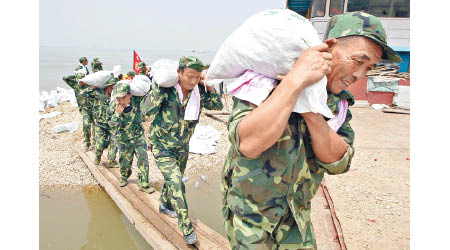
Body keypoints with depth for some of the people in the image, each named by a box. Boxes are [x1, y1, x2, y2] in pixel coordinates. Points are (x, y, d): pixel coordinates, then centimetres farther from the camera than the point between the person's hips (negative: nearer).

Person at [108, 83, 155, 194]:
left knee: (143, 159, -5)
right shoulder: (114, 107, -16)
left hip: (139, 136, 0)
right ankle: (124, 178, 44)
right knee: (125, 160, 15)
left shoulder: (136, 100, -15)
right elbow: (113, 126, -21)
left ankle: (144, 184, 6)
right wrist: (117, 113, -35)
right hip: (124, 140, 0)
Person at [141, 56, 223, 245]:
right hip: (162, 145, -5)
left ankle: (165, 205, 52)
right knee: (175, 183, -15)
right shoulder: (166, 88, -22)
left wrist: (209, 86, -16)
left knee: (173, 179, 24)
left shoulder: (198, 91, -10)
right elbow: (147, 109, -32)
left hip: (182, 145, 5)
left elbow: (218, 106, -3)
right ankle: (187, 229, -4)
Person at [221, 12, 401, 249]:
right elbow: (247, 144, -38)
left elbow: (337, 162, -13)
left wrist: (312, 113, -28)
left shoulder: (338, 101, -1)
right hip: (250, 210, -5)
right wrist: (295, 80, -39)